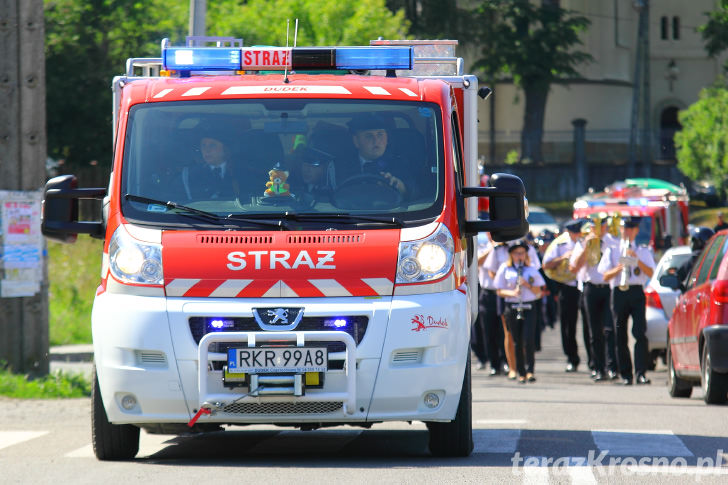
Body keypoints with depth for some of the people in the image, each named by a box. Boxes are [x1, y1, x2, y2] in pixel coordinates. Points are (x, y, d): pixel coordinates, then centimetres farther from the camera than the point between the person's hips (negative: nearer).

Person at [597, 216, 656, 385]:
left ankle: (641, 373, -18)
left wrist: (637, 261, -10)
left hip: (637, 292, -1)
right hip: (619, 293, 1)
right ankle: (626, 374, 6)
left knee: (640, 332, -14)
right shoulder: (612, 251, 14)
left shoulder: (643, 251, 15)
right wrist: (618, 268, -12)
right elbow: (605, 276, 5)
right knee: (620, 335, 0)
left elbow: (650, 273, 3)